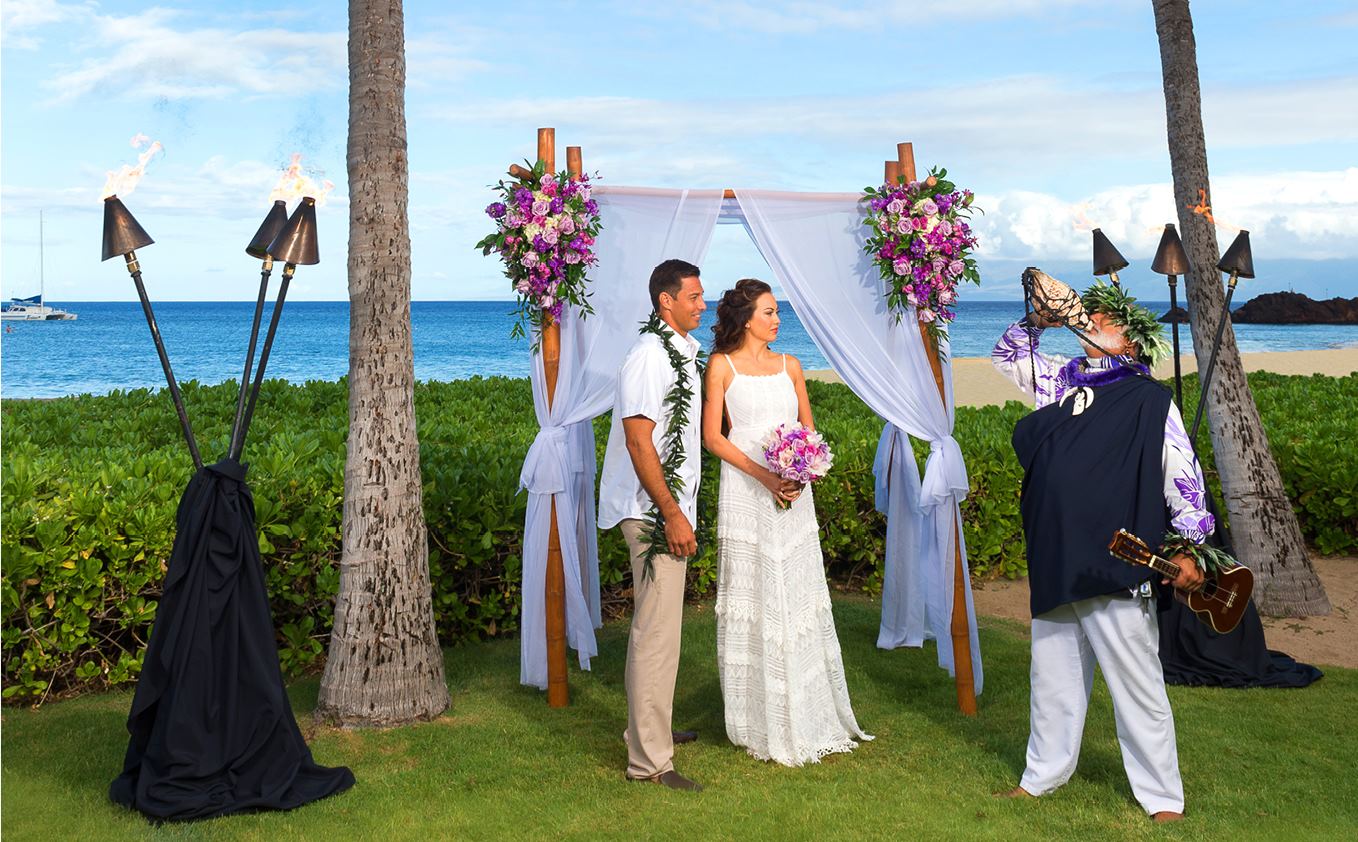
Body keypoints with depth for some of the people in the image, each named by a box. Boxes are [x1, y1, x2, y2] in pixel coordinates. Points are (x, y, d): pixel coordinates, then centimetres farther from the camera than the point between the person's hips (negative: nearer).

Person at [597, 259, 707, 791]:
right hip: (655, 513, -10)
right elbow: (639, 440, -22)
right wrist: (672, 514, -22)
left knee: (659, 627, 19)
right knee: (656, 632, -7)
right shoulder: (649, 356, -17)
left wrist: (680, 511, 15)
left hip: (669, 509, 10)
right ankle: (649, 761, -1)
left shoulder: (681, 353, 13)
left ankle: (651, 730, 33)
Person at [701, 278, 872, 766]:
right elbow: (713, 437, -4)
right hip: (745, 493, -4)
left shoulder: (789, 366, 12)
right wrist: (762, 474, -16)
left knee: (799, 597, 6)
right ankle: (763, 722, 10)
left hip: (793, 492, 4)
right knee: (753, 600, 0)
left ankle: (808, 716, 17)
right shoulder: (723, 366, 1)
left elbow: (809, 429, 14)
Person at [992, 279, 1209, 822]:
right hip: (1056, 565, 6)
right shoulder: (1063, 380, 12)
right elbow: (1006, 356, 25)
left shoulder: (1149, 399, -2)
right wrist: (1038, 322, 8)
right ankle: (1043, 775, 31)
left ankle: (1162, 797, 15)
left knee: (1137, 686, 2)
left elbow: (1183, 478, -4)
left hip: (1116, 571, -5)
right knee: (1053, 677, 16)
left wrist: (1188, 550, -9)